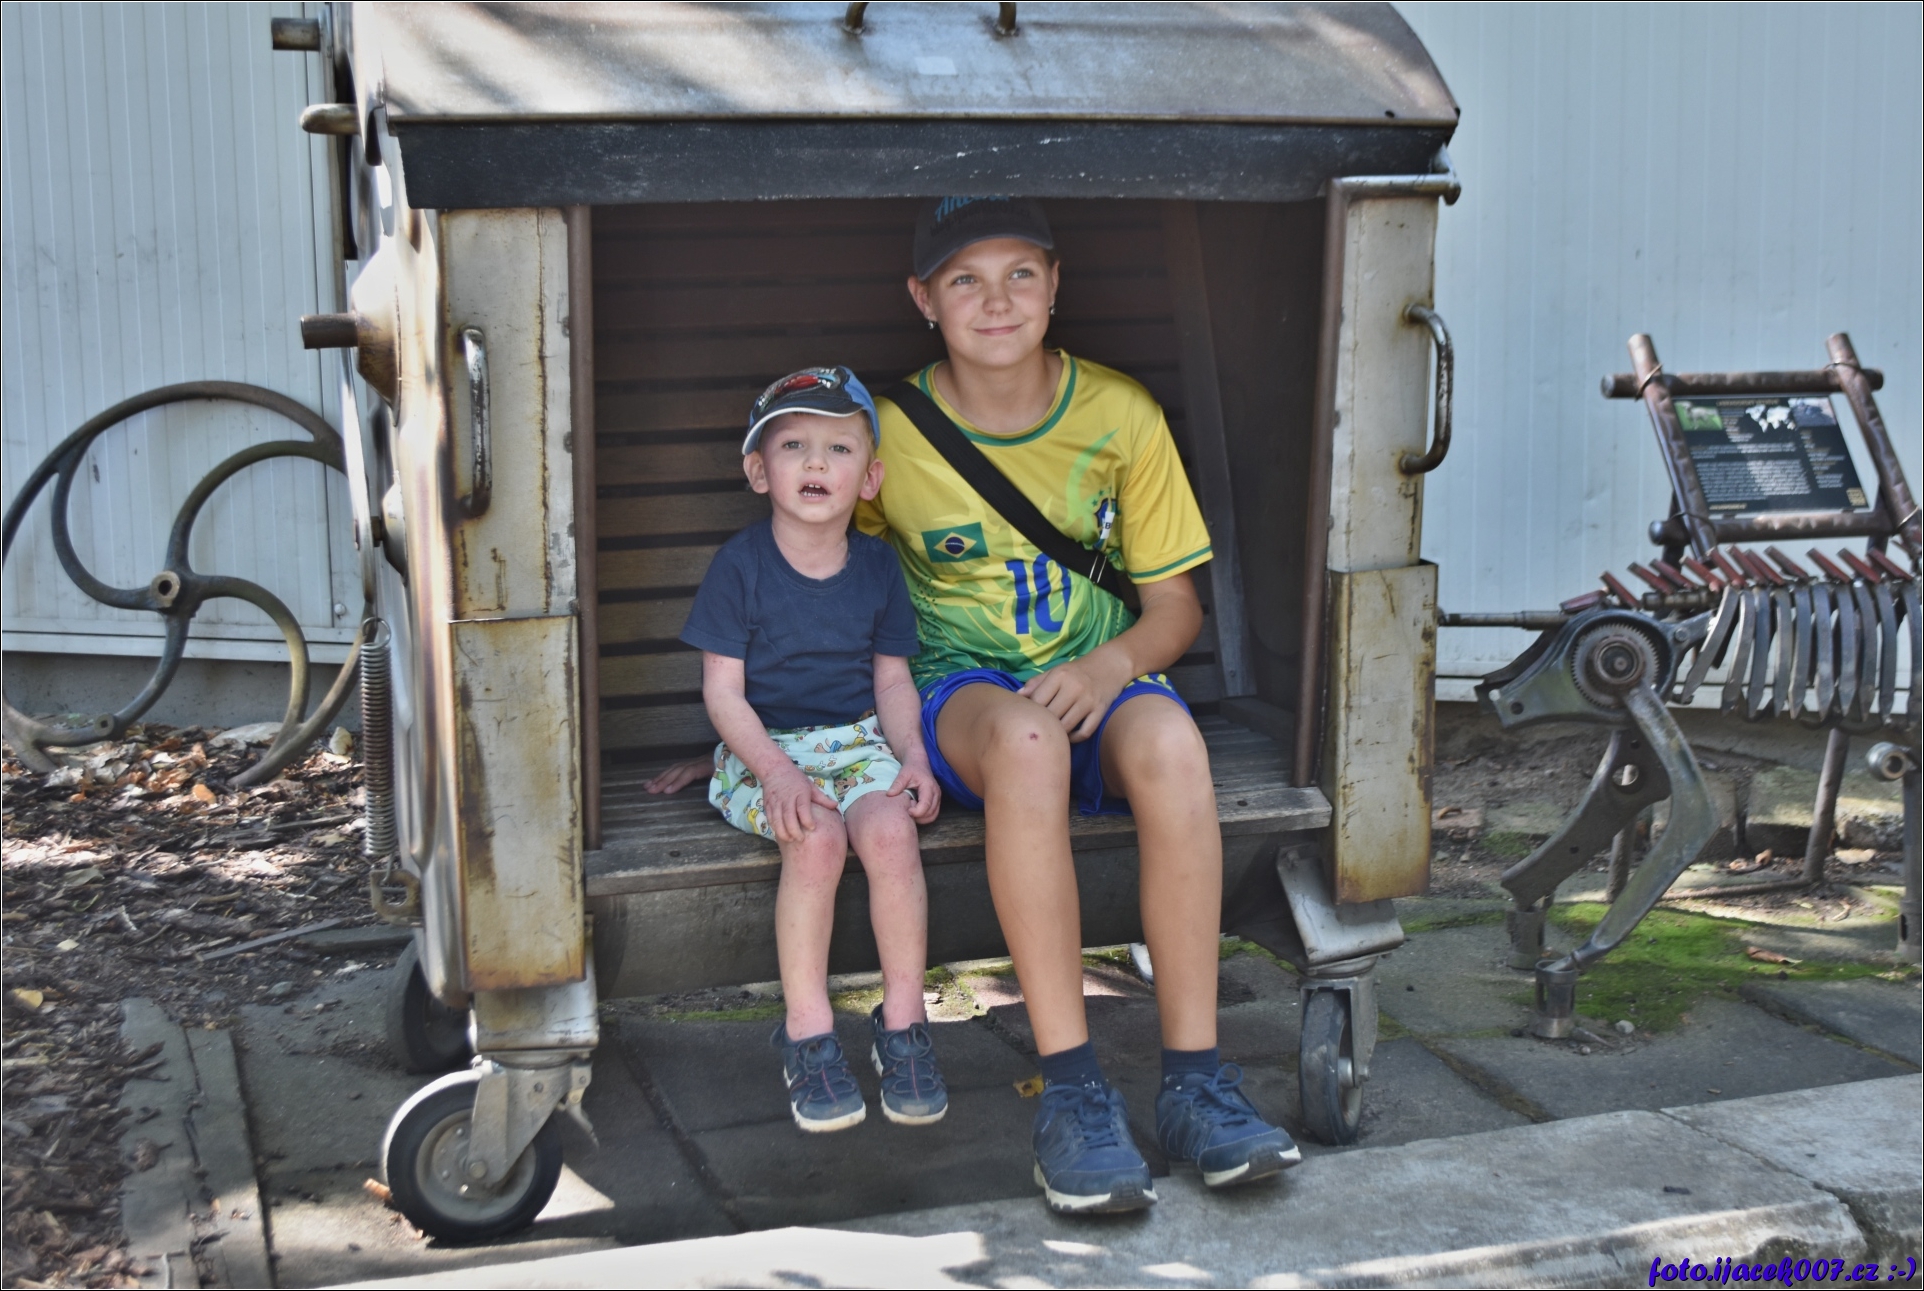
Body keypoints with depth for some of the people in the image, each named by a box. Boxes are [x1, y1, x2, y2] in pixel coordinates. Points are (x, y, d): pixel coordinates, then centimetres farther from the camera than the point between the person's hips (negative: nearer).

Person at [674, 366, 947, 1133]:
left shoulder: (877, 566, 7)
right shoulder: (740, 565, -3)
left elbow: (891, 677, 10)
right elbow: (723, 690, -6)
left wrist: (913, 756, -8)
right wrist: (776, 771, -20)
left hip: (858, 740, 2)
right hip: (763, 751, -2)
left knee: (888, 827, -30)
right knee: (815, 836, -33)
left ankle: (902, 1024, -15)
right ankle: (808, 1032, -19)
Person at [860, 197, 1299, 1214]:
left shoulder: (1122, 415, 0)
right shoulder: (891, 435, -2)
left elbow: (1177, 605, 4)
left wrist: (1115, 662, -18)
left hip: (1098, 680, 2)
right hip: (961, 691, -1)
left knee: (1169, 741, -36)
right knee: (1026, 739, -39)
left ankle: (1193, 1079, -30)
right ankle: (1071, 1092, -37)